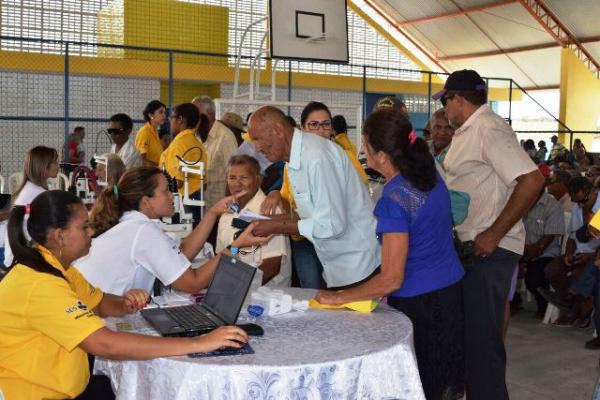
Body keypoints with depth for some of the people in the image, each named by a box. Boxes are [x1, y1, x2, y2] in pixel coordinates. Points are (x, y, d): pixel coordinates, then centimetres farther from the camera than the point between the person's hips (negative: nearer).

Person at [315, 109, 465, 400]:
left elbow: (391, 280, -23)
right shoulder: (432, 175, -1)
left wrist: (339, 297, -14)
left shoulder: (394, 200, -24)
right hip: (452, 290, 7)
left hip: (418, 303, -7)